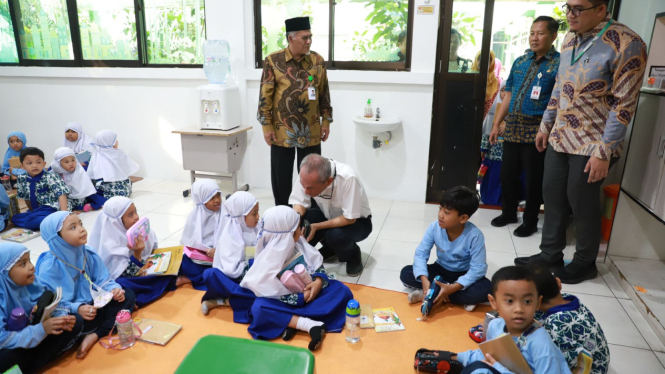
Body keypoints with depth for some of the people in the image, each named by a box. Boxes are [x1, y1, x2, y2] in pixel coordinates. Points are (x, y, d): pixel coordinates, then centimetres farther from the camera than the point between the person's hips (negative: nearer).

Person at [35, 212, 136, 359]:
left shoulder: (88, 253, -2)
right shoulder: (49, 266, -19)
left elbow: (102, 281, 2)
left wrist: (114, 289, -19)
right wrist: (77, 308, -35)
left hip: (93, 304, 7)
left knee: (127, 295, -11)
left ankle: (96, 335, -22)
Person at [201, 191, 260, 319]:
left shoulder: (252, 228, -1)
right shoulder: (231, 236, -19)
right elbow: (232, 270, -26)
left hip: (248, 273, 7)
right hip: (231, 278, -6)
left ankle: (222, 301, -12)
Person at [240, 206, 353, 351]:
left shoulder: (298, 243, -9)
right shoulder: (267, 259, -21)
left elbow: (317, 264, -1)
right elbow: (270, 293, -21)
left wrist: (318, 281, -21)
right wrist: (301, 298, -24)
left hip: (307, 291, 5)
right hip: (285, 300, -5)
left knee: (342, 291, -17)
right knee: (259, 308, -34)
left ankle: (292, 322, -24)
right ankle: (311, 325, -36)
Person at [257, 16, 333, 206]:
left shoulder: (318, 60, 1)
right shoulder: (273, 60, -7)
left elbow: (324, 94, 7)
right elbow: (265, 96, -5)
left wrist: (326, 120, 4)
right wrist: (266, 126, -8)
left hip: (311, 131, 2)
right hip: (282, 130, -2)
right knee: (281, 177, 8)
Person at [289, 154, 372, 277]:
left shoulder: (348, 178, -37)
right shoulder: (307, 175, -24)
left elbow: (349, 219, -30)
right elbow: (300, 203, -13)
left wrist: (316, 227, -32)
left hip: (356, 221, -4)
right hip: (329, 216, 5)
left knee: (335, 235, -35)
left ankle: (353, 254, 1)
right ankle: (329, 248, 5)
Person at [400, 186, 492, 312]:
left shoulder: (475, 235, -27)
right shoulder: (435, 227, -19)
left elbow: (478, 269, -27)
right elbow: (421, 254, -17)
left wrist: (453, 288, -37)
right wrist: (424, 279, -35)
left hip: (463, 275, -3)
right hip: (441, 270, 3)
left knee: (485, 289, -34)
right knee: (405, 273, -19)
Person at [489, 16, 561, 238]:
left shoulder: (559, 64, -6)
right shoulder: (520, 61, 11)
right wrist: (497, 124, 11)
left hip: (537, 131, -5)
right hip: (512, 128, 5)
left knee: (533, 178, 5)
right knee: (507, 173, 13)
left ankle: (530, 221, 22)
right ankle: (508, 213, 32)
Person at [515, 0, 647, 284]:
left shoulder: (626, 44, -16)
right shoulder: (570, 39, 7)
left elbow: (624, 104, -17)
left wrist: (604, 152, -19)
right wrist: (546, 125, 17)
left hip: (591, 144, -7)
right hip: (560, 138, 7)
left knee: (582, 205, 4)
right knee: (553, 197, 12)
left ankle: (585, 263, 25)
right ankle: (550, 255, 28)